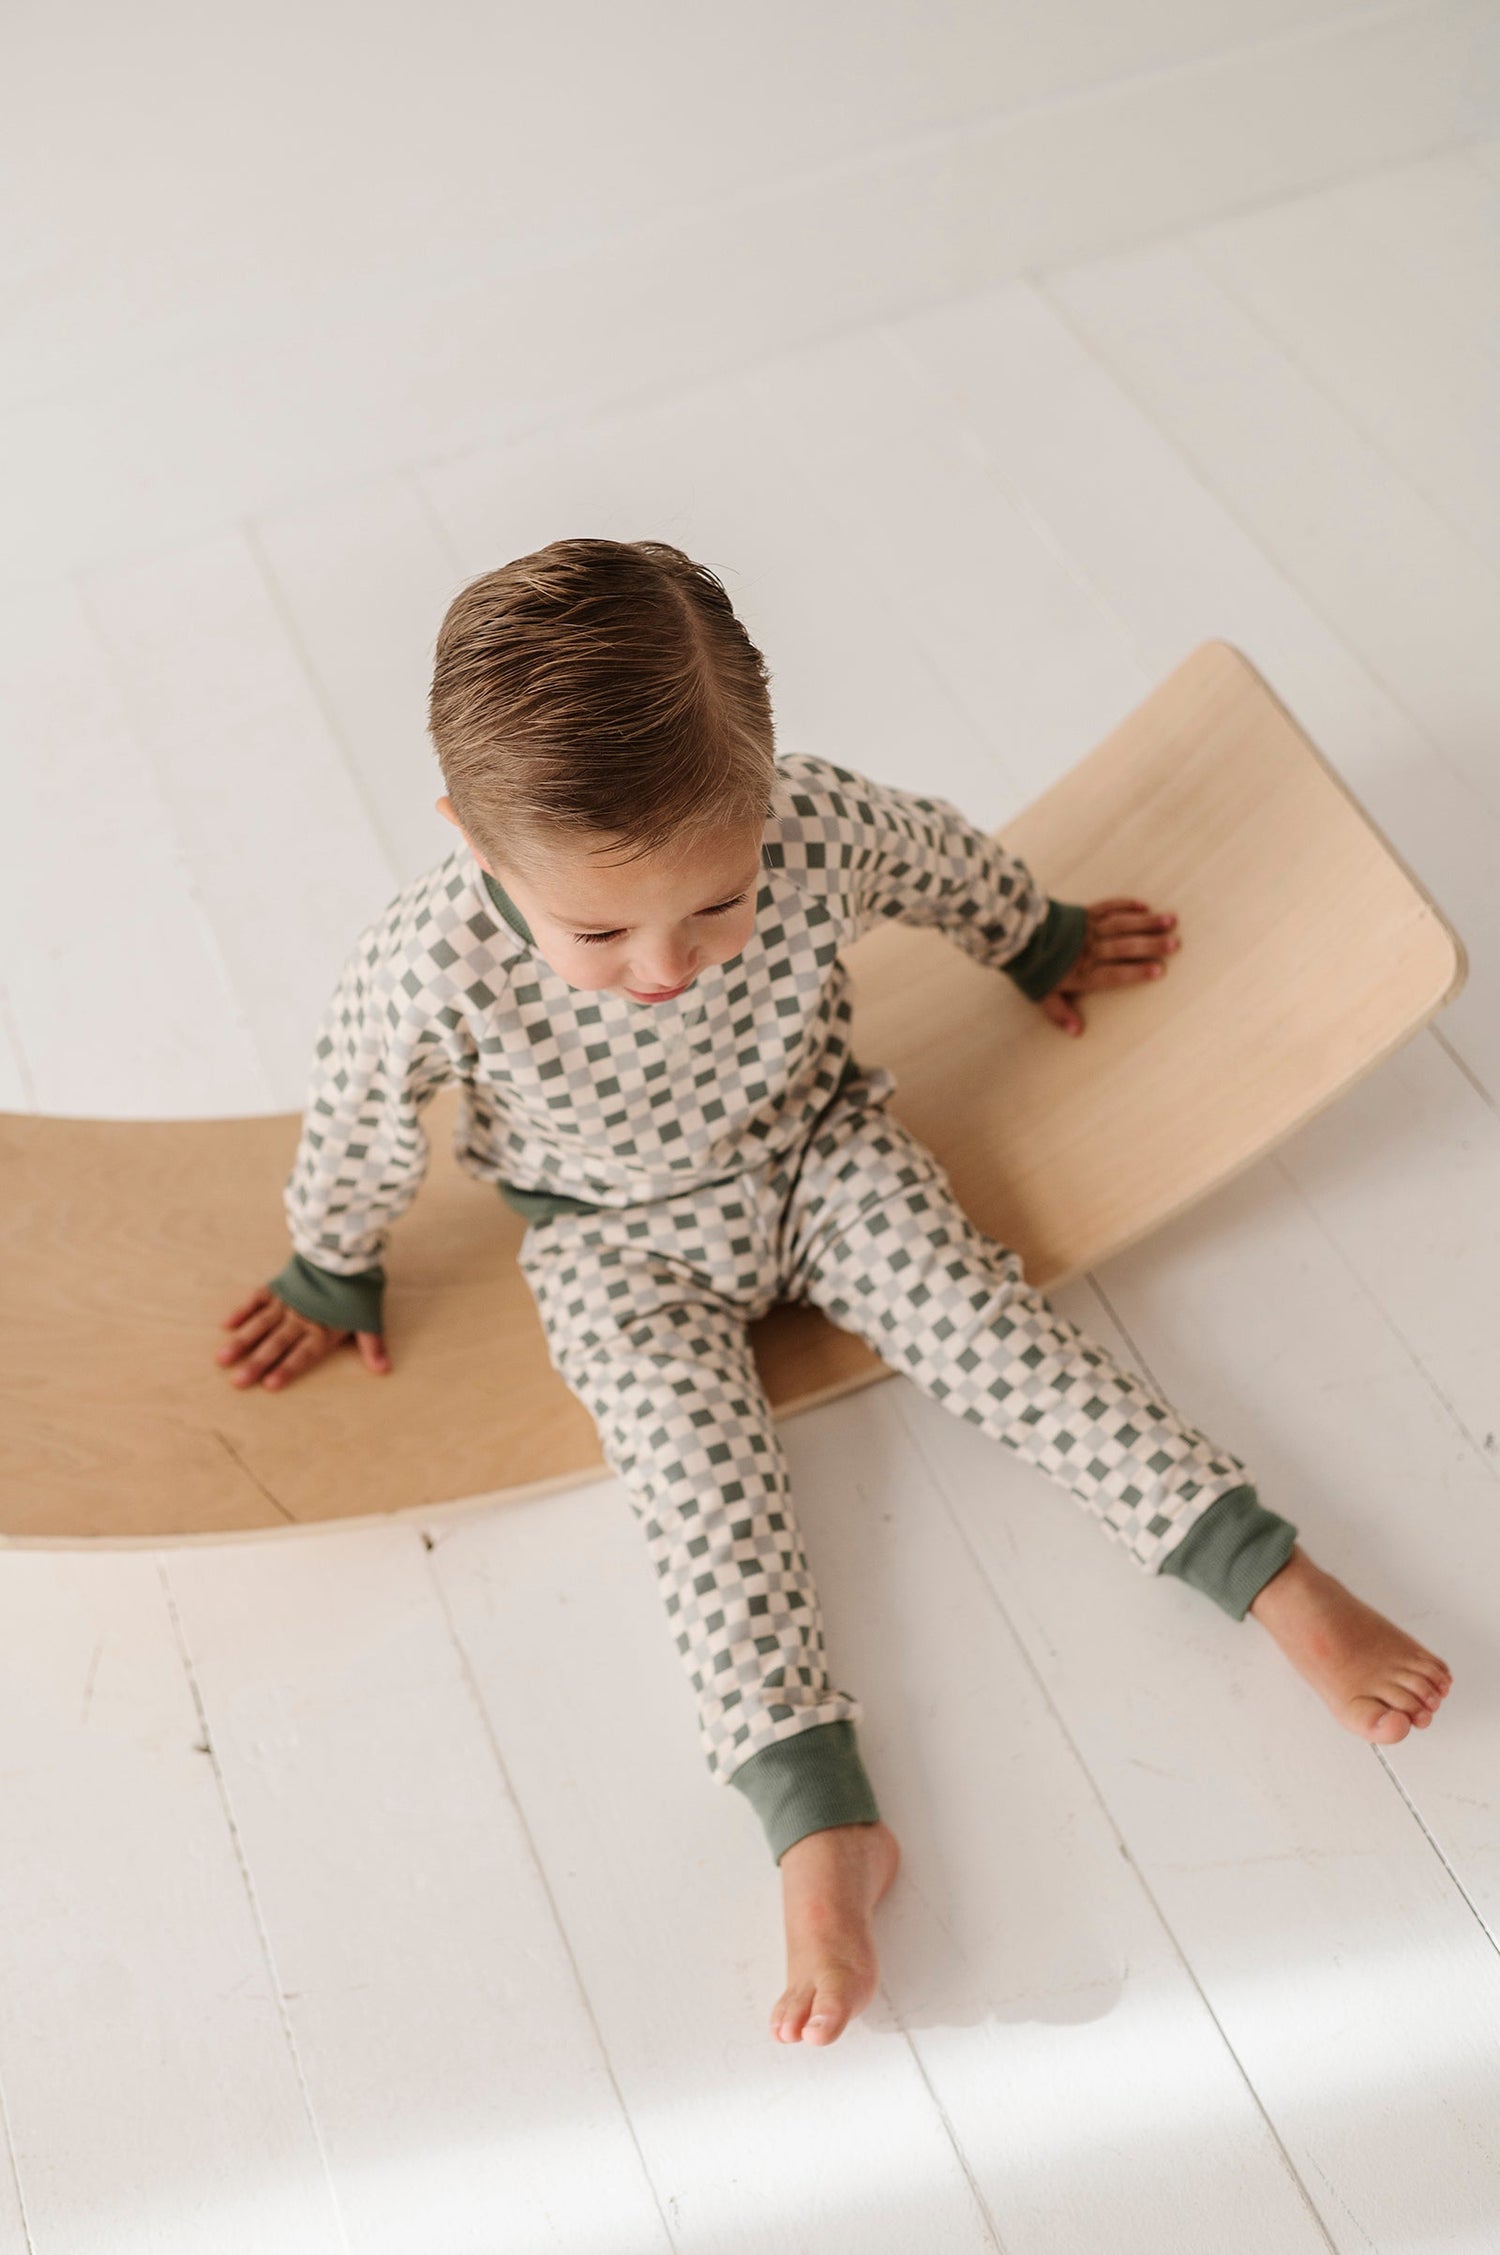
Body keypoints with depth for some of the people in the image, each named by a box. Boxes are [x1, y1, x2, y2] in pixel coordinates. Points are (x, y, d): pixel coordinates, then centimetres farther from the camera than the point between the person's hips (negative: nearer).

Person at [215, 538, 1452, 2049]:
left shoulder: (824, 829, -30)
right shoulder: (429, 967, -33)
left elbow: (950, 866, -5)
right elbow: (357, 1126, -11)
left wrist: (1045, 946, 15)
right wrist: (333, 1276, 7)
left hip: (821, 1153, 1)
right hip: (617, 1243, -1)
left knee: (986, 1328, -16)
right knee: (695, 1466, -20)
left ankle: (1279, 1581, -14)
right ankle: (821, 1824, -24)